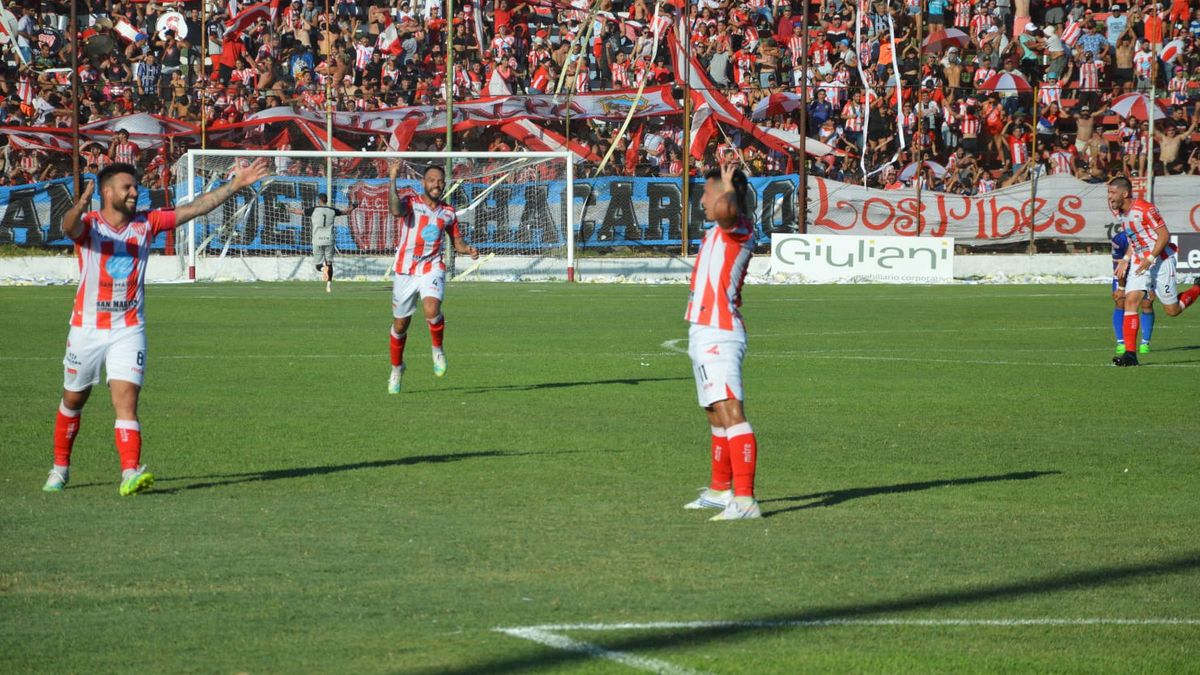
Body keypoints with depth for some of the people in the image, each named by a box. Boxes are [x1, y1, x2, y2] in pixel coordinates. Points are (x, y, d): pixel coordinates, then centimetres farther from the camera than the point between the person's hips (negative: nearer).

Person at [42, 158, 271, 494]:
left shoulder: (147, 223, 2)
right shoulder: (88, 225, -8)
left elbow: (196, 207, 3)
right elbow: (69, 226, -32)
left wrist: (236, 184, -4)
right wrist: (80, 205, -56)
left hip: (129, 328, 1)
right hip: (87, 327, -1)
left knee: (126, 400, -14)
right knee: (73, 400, 13)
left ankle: (130, 473, -25)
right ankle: (60, 467, 32)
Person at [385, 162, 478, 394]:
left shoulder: (448, 213, 9)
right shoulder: (410, 201, -3)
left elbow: (457, 241, 19)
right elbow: (396, 209, -27)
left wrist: (468, 249, -3)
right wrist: (393, 179, -34)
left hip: (432, 268, 1)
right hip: (405, 270, -1)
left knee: (432, 310, -29)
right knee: (400, 324, 8)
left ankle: (438, 349, -1)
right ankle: (396, 368, 31)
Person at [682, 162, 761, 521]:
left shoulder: (738, 227, -12)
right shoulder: (719, 233, 18)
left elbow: (724, 208, -36)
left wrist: (729, 189, -19)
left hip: (718, 336, -11)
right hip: (705, 334, 11)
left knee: (730, 412, -19)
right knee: (717, 415, 23)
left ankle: (744, 499, -28)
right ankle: (720, 489, 37)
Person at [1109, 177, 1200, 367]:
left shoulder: (1145, 209, -20)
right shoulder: (1119, 212, 5)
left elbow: (1164, 235, -19)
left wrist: (1150, 259, -26)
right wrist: (1125, 260, 8)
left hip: (1161, 260, -7)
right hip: (1139, 262, 7)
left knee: (1172, 310, 1)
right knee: (1130, 301, -12)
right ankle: (1130, 353, -15)